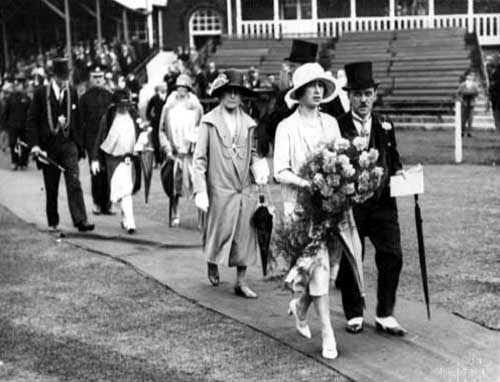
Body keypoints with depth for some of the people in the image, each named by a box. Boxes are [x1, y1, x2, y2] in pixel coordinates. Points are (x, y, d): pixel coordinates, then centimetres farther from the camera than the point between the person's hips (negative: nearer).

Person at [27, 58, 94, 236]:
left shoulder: (72, 92, 7)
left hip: (68, 144, 1)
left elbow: (77, 120, 11)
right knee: (51, 188, 7)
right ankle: (53, 224, 17)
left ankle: (80, 221, -14)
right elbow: (32, 120, 0)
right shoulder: (41, 93, 0)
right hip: (48, 146, -1)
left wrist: (79, 144, 9)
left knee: (74, 183, -11)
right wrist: (34, 144, -9)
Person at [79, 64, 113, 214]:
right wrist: (82, 141, -2)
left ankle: (107, 203, 2)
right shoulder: (85, 98, 7)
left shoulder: (109, 96, 12)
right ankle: (97, 203, 4)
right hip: (92, 138, -1)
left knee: (108, 172, -2)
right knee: (96, 172, -3)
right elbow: (81, 121, 5)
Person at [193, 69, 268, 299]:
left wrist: (258, 169, 0)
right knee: (219, 235, 5)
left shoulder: (248, 123, 9)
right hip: (220, 190, -3)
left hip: (245, 190, 4)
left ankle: (241, 282, 12)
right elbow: (199, 159, -4)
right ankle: (212, 264, 35)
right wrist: (200, 191, -11)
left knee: (244, 238, 3)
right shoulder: (210, 122, -3)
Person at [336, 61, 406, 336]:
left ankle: (385, 315, 10)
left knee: (392, 256, -4)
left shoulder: (385, 127, 11)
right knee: (349, 260, 6)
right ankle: (354, 315, 23)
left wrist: (398, 174, -1)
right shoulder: (336, 127, -3)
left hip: (382, 202, 3)